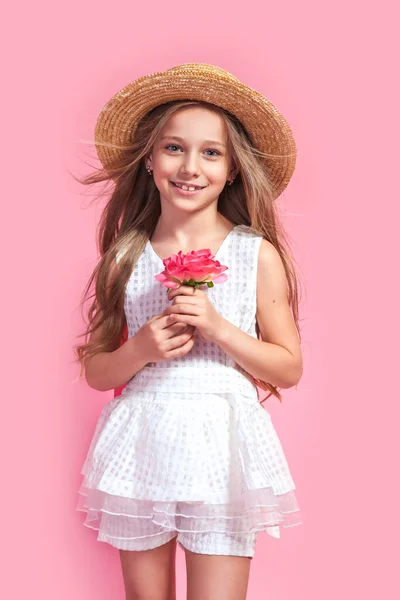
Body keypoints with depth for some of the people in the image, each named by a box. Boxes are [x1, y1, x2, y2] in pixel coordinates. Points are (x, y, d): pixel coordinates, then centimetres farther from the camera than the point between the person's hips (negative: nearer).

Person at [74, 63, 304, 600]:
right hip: (140, 446, 2)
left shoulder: (258, 254, -2)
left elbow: (289, 368, 0)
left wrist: (217, 325, -14)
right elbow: (96, 370, 8)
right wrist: (141, 350, -13)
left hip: (222, 446, -2)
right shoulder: (126, 258, 2)